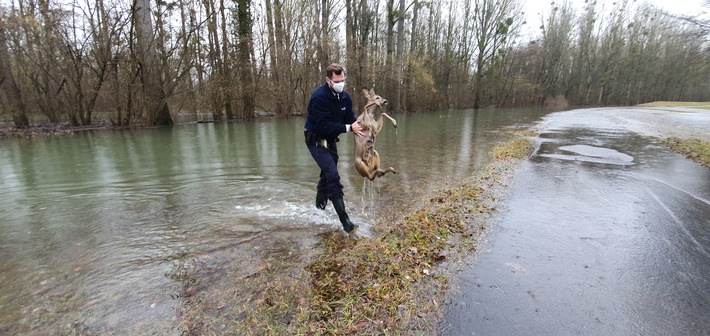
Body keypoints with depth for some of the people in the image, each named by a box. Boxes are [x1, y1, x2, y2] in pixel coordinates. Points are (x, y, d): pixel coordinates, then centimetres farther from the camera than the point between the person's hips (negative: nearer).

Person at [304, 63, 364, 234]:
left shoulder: (344, 97, -3)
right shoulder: (319, 97, -25)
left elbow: (350, 118, -1)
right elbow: (324, 125, -30)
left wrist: (357, 126, -24)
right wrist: (348, 127, -33)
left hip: (330, 140, 8)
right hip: (316, 140, -8)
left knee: (328, 174, 21)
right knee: (333, 175, -18)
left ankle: (320, 204, 47)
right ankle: (344, 220, -15)